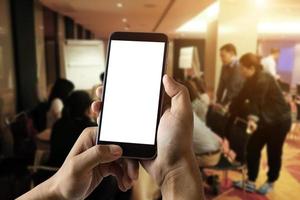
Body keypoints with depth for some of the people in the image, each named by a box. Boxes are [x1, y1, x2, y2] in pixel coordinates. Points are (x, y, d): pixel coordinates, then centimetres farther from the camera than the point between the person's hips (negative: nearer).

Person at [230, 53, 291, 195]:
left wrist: (252, 119, -52)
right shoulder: (252, 81, 3)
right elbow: (241, 98, 7)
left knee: (273, 153, 7)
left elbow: (257, 101, -39)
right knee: (252, 148, 5)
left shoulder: (263, 80, -25)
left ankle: (270, 183, 27)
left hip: (279, 120, -8)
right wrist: (229, 110, 7)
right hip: (266, 120, 8)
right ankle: (250, 183, 15)